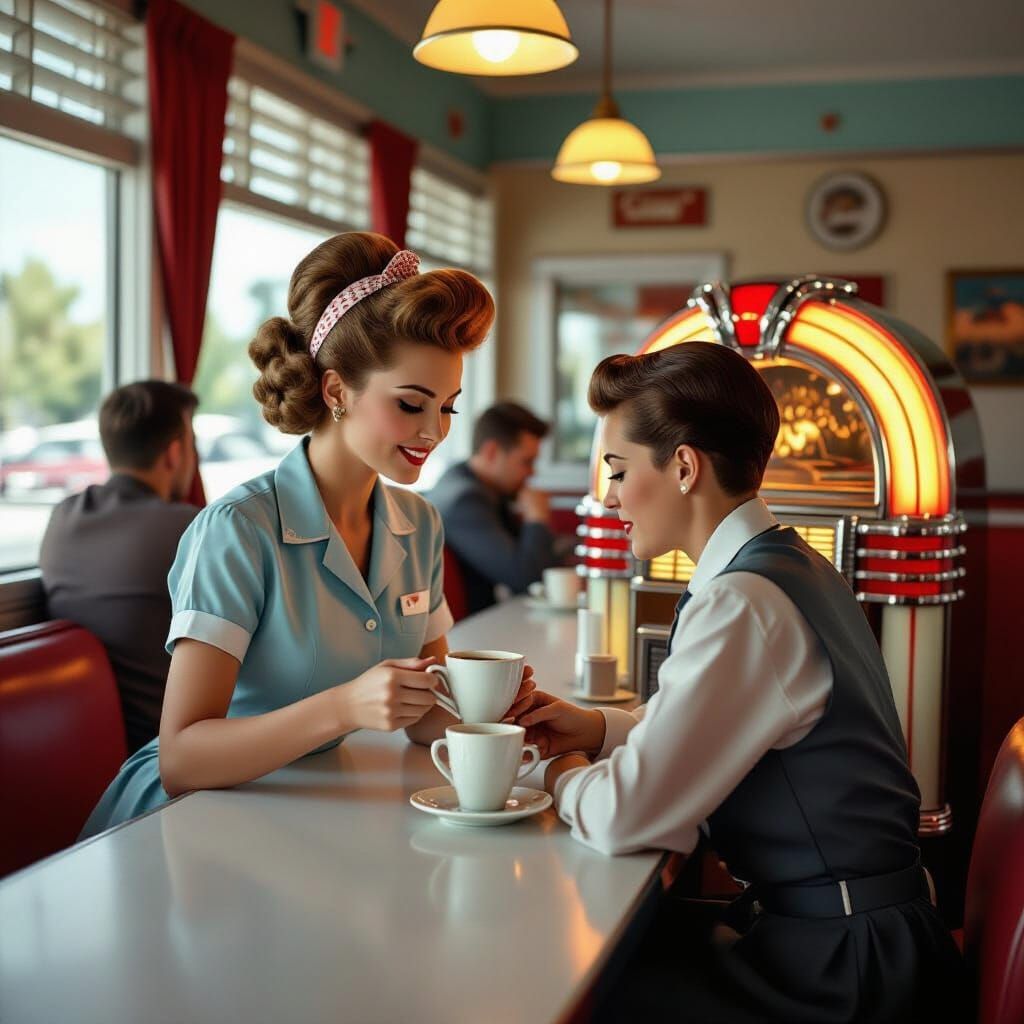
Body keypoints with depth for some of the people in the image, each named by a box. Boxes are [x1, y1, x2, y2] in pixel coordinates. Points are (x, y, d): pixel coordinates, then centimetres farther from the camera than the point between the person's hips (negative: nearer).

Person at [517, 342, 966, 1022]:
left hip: (841, 968, -9)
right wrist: (600, 729, 7)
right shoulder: (792, 565, 6)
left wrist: (565, 776, -3)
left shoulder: (744, 606, -24)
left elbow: (625, 817, -24)